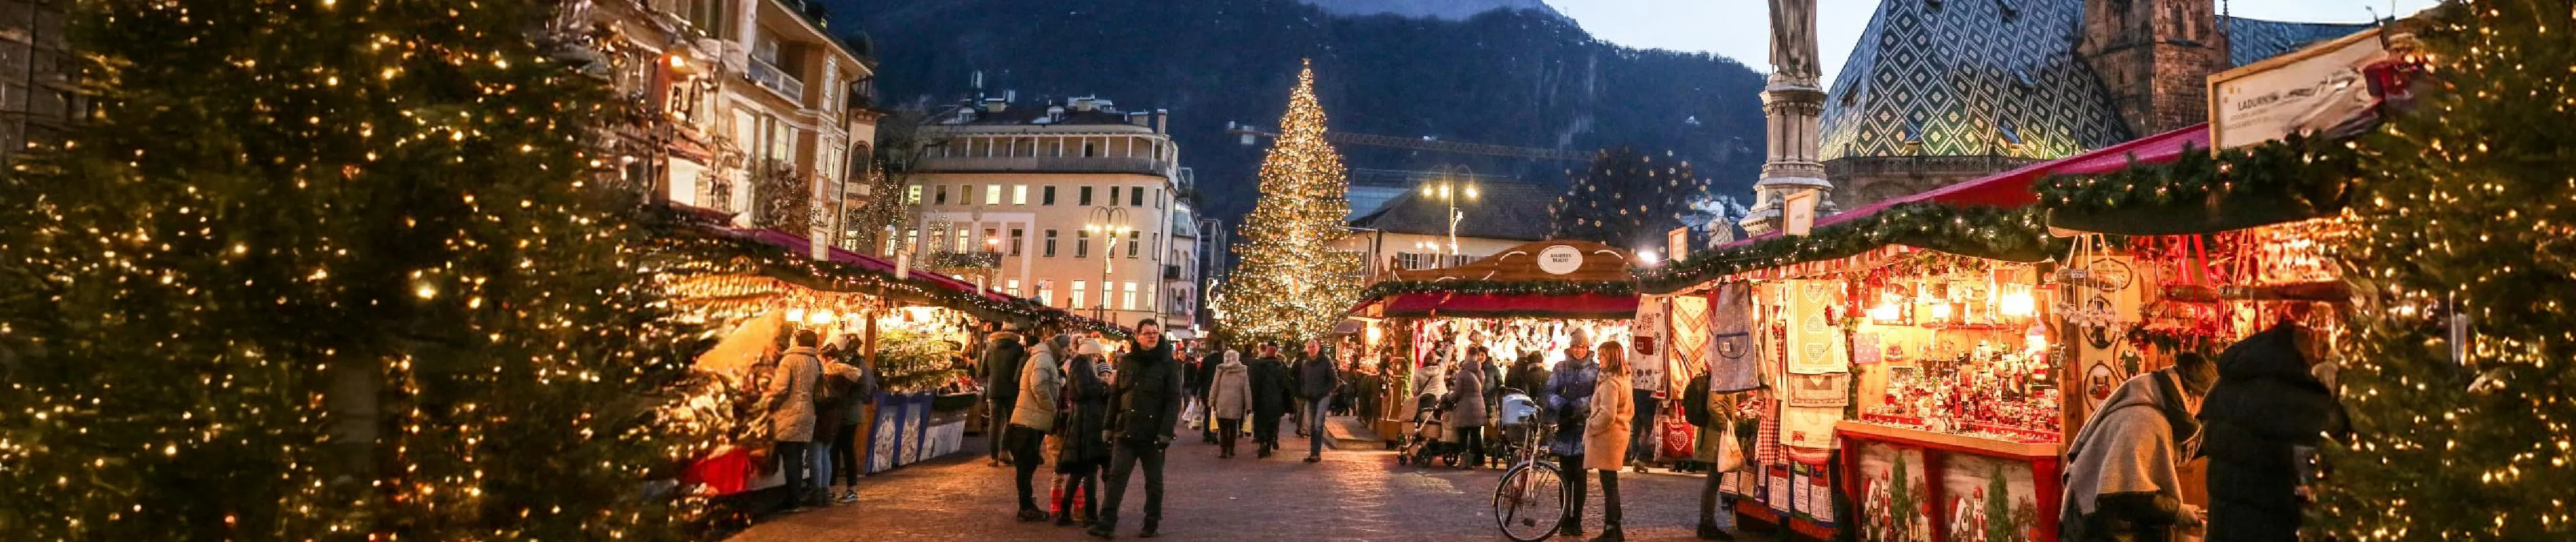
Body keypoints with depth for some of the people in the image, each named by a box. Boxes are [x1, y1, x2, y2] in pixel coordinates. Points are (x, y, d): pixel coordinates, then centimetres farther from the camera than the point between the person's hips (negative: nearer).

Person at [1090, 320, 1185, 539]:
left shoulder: (1167, 364, -3)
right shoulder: (1127, 362, 7)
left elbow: (1174, 400, -8)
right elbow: (1115, 395, 11)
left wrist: (1166, 432, -15)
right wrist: (1110, 427, 7)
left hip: (1153, 435, -2)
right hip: (1126, 431, 2)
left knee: (1154, 481, 10)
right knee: (1116, 477, -2)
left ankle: (1153, 523, 21)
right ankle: (1106, 523, -2)